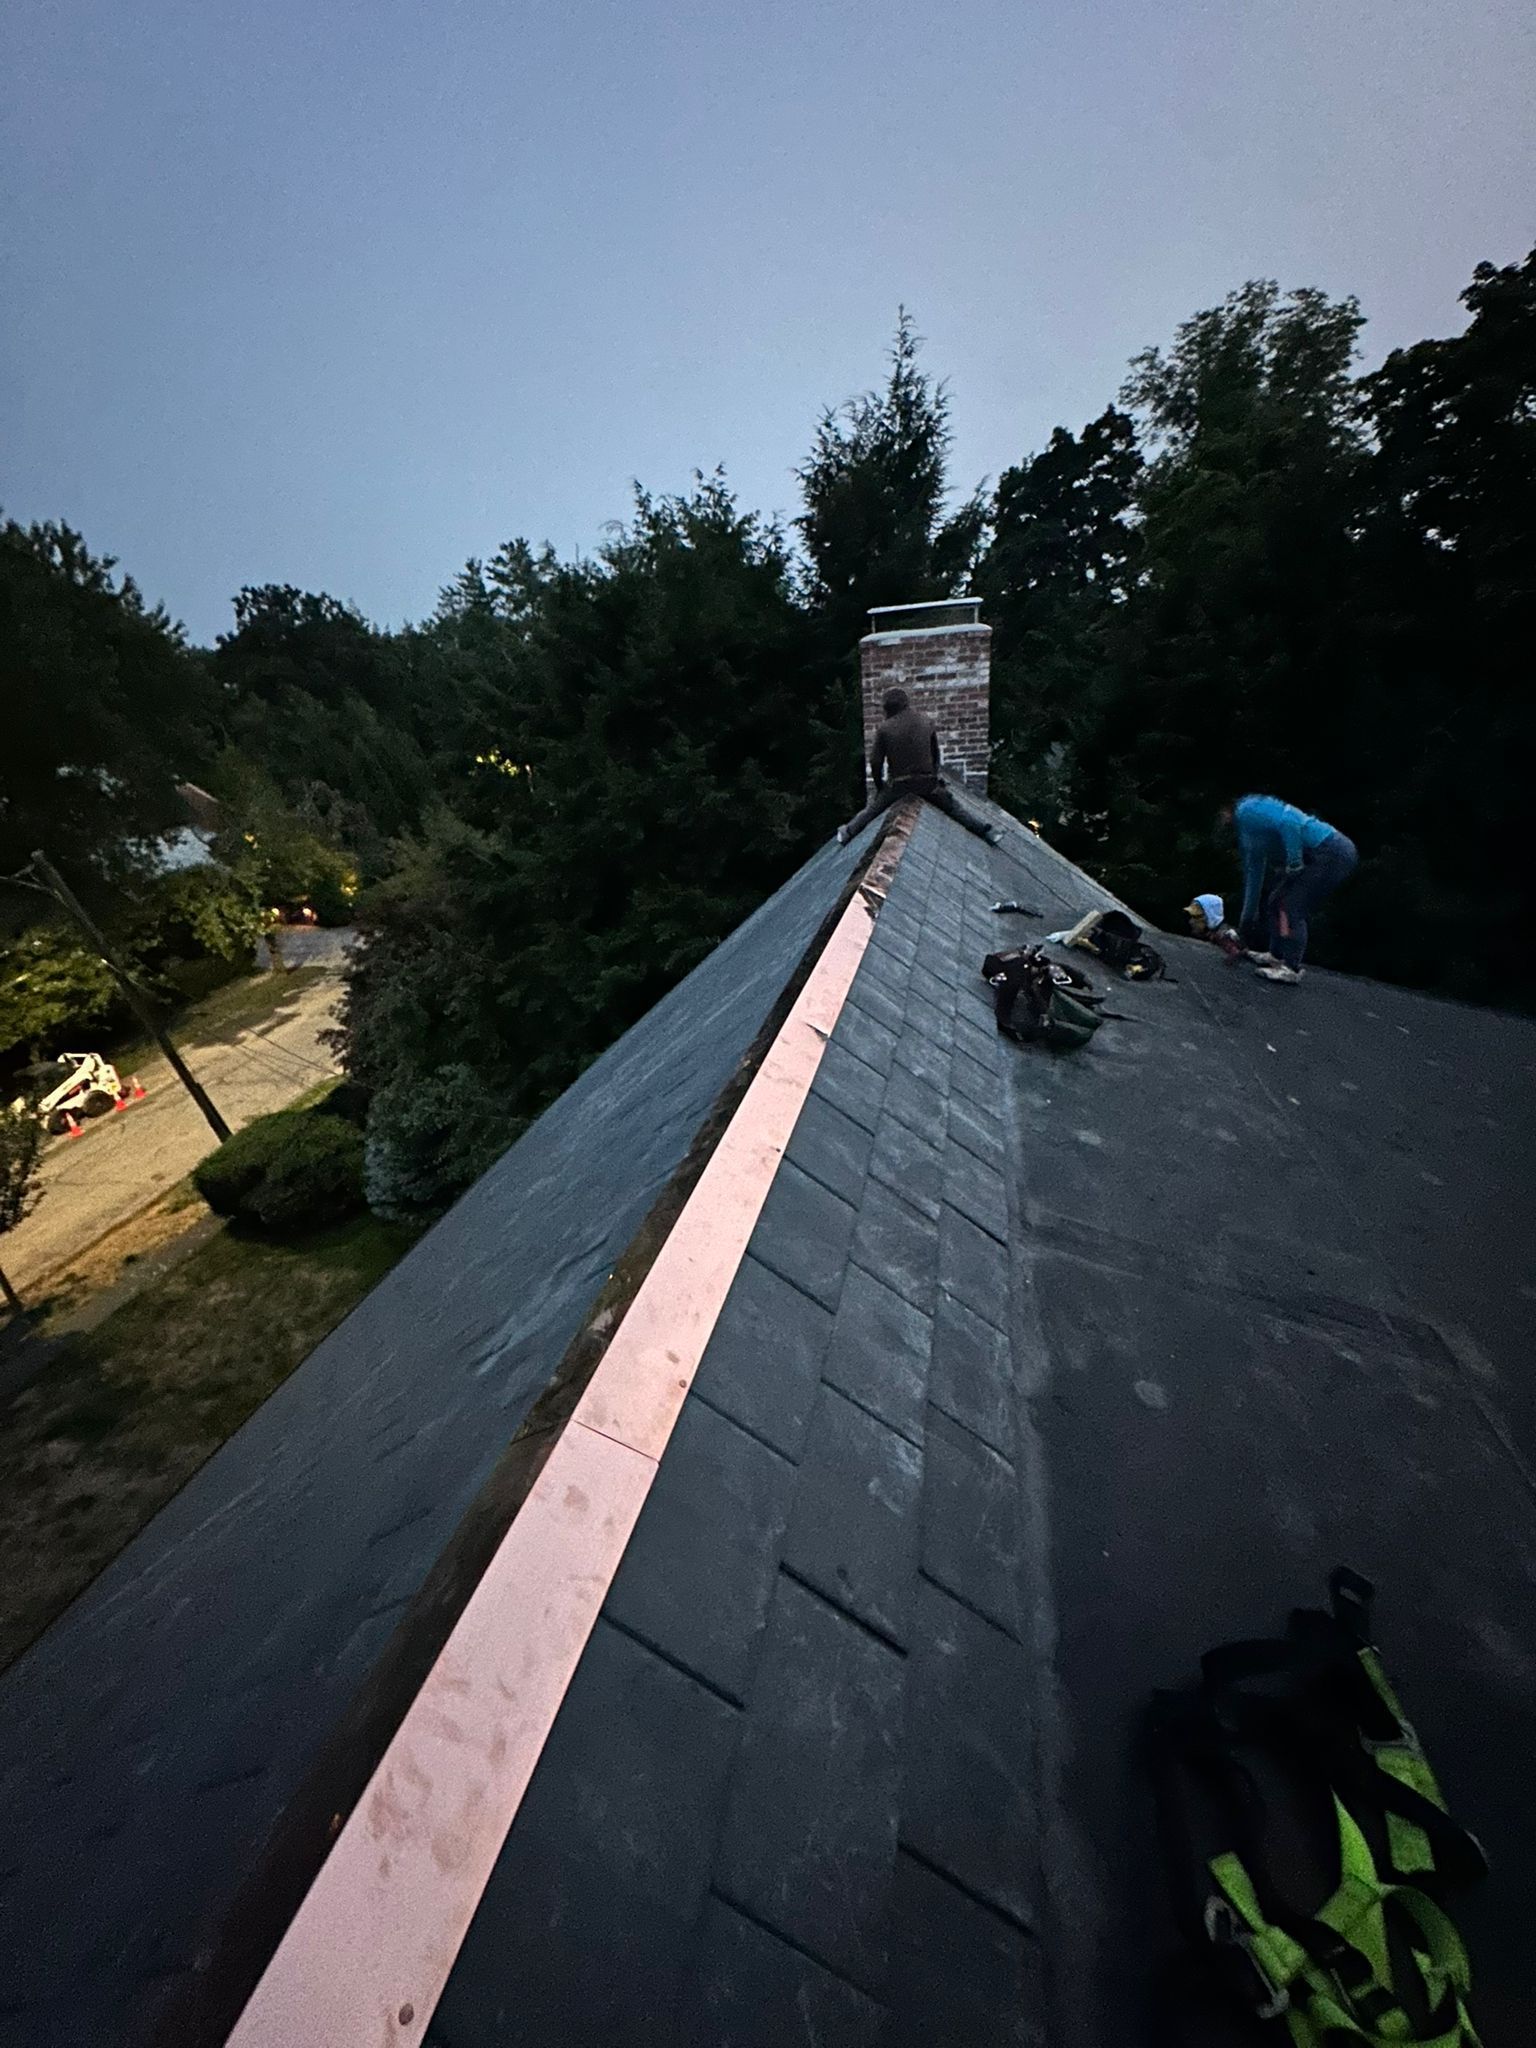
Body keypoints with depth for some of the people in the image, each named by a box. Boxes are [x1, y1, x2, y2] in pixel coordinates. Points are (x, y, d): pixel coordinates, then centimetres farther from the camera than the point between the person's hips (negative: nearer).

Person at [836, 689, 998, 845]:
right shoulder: (926, 720, 1)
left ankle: (847, 834, 30)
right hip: (928, 782, 1)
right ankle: (985, 831, 17)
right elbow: (935, 752, 10)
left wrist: (879, 786, 11)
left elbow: (875, 761, -3)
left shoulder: (884, 728, -8)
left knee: (871, 809, 19)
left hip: (897, 785, -1)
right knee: (955, 808, 15)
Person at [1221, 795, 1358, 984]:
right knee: (1277, 902, 16)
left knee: (1292, 908, -13)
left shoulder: (1247, 811, -11)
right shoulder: (1245, 826, 19)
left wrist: (1294, 864, -22)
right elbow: (1253, 872, 24)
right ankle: (1276, 956, 21)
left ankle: (1291, 968, -12)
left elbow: (1289, 824, -27)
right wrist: (1247, 917, 28)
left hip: (1331, 853, -10)